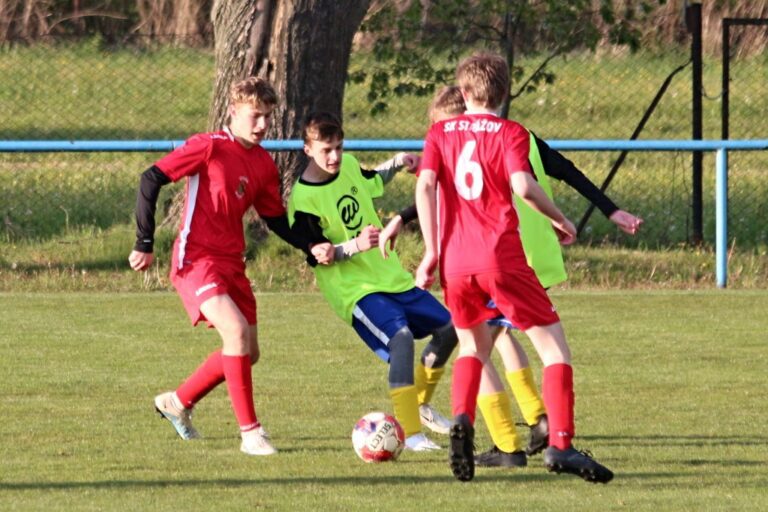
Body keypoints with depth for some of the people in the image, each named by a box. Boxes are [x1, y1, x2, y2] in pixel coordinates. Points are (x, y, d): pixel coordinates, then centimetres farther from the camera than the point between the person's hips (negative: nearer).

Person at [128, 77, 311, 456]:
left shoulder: (264, 164, 9)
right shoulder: (209, 147, -11)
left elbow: (276, 220, 19)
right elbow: (151, 180, -10)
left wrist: (311, 247, 2)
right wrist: (144, 245, -10)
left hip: (231, 264, 8)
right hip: (196, 260, -8)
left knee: (247, 353, 10)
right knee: (236, 330, -25)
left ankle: (179, 402, 33)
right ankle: (250, 432, -19)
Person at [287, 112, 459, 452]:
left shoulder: (348, 165, 4)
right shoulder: (303, 200, -18)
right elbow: (316, 255, -18)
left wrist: (397, 163, 17)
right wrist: (355, 246, -32)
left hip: (390, 275, 8)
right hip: (355, 289, -8)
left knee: (449, 328, 10)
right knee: (401, 337, -31)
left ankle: (421, 404, 30)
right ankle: (411, 434, -28)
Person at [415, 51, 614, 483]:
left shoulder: (440, 133, 11)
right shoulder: (511, 134, 2)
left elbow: (426, 184, -3)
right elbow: (522, 186, -16)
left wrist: (432, 252, -1)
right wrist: (561, 220, 0)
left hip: (455, 263, 4)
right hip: (502, 258, -4)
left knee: (474, 345, 26)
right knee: (554, 345, 1)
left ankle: (462, 421, 0)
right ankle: (560, 444, -15)